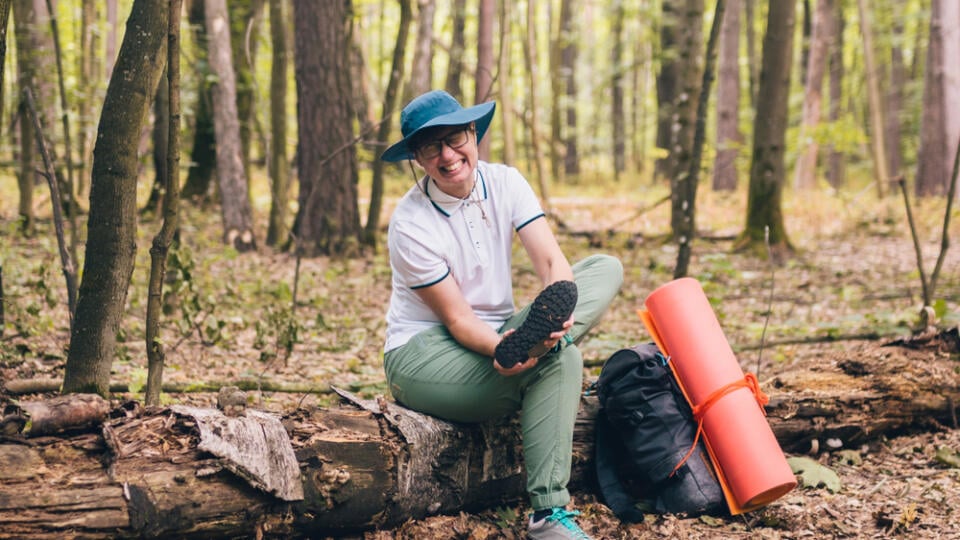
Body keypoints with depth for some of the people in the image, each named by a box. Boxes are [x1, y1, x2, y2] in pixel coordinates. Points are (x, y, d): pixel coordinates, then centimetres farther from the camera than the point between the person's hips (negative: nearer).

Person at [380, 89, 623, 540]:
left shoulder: (504, 182, -3)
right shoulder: (411, 223, -16)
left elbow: (551, 260, -15)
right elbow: (456, 318, -18)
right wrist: (500, 348, -40)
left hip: (500, 333, 6)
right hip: (423, 352, -6)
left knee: (605, 268, -11)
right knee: (560, 361, -32)